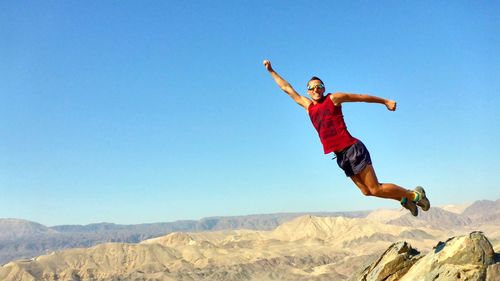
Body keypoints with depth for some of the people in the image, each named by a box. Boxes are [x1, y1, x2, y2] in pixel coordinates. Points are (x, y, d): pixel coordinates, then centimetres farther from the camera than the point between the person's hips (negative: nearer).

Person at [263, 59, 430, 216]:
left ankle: (414, 195, 12)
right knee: (367, 191, 8)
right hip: (340, 156, 6)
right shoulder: (308, 106, 14)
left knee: (375, 189, -8)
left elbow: (363, 97, 8)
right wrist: (271, 71, 24)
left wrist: (385, 101, 11)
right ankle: (405, 199, 27)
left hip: (352, 149, -6)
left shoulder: (333, 98, 0)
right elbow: (287, 89, 21)